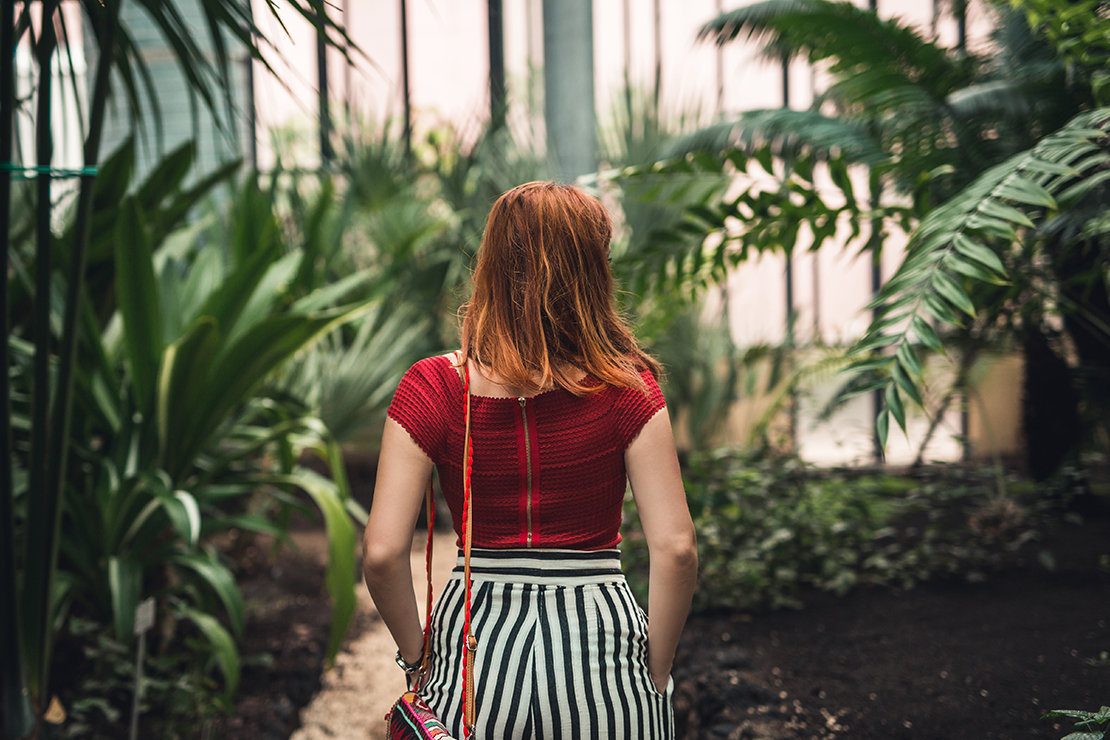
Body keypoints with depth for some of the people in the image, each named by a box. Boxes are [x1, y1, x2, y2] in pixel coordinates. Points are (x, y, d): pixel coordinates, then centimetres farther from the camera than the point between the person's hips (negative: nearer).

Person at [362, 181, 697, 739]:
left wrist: (418, 655, 4)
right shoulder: (625, 388, -8)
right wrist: (656, 674, 0)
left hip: (473, 652, 1)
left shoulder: (431, 389, -6)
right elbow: (676, 548, -12)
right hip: (602, 646, -1)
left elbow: (382, 554, -11)